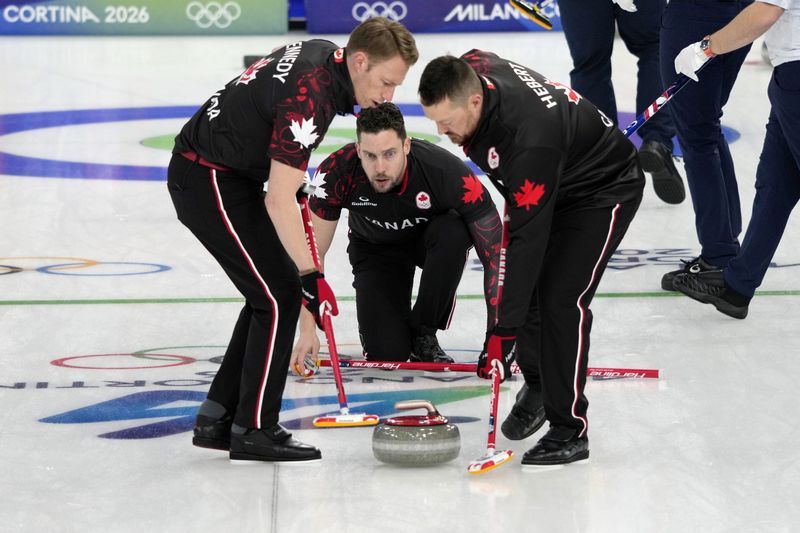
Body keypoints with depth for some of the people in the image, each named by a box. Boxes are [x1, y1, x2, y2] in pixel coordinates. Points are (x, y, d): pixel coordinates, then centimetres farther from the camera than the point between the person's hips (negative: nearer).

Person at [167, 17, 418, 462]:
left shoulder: (324, 55, 2)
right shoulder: (309, 96, -27)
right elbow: (280, 201, -29)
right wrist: (311, 276, -27)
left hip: (224, 173, 10)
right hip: (208, 180, -10)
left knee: (273, 294, 11)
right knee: (280, 296, -10)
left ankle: (217, 419, 14)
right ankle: (254, 431, -4)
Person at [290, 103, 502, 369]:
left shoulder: (447, 172, -38)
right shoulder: (337, 171, -33)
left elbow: (494, 250, -32)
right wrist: (307, 331, -28)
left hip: (430, 238, 0)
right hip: (374, 247, 0)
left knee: (453, 230, -37)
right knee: (385, 352, -20)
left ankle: (423, 335, -15)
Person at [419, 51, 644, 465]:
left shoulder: (530, 142, -42)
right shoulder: (468, 71, -20)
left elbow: (528, 239, -40)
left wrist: (501, 332, -40)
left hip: (604, 188, -9)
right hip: (551, 184, 9)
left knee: (561, 298, -19)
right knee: (524, 285, 5)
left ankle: (570, 430, -13)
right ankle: (538, 383, 29)